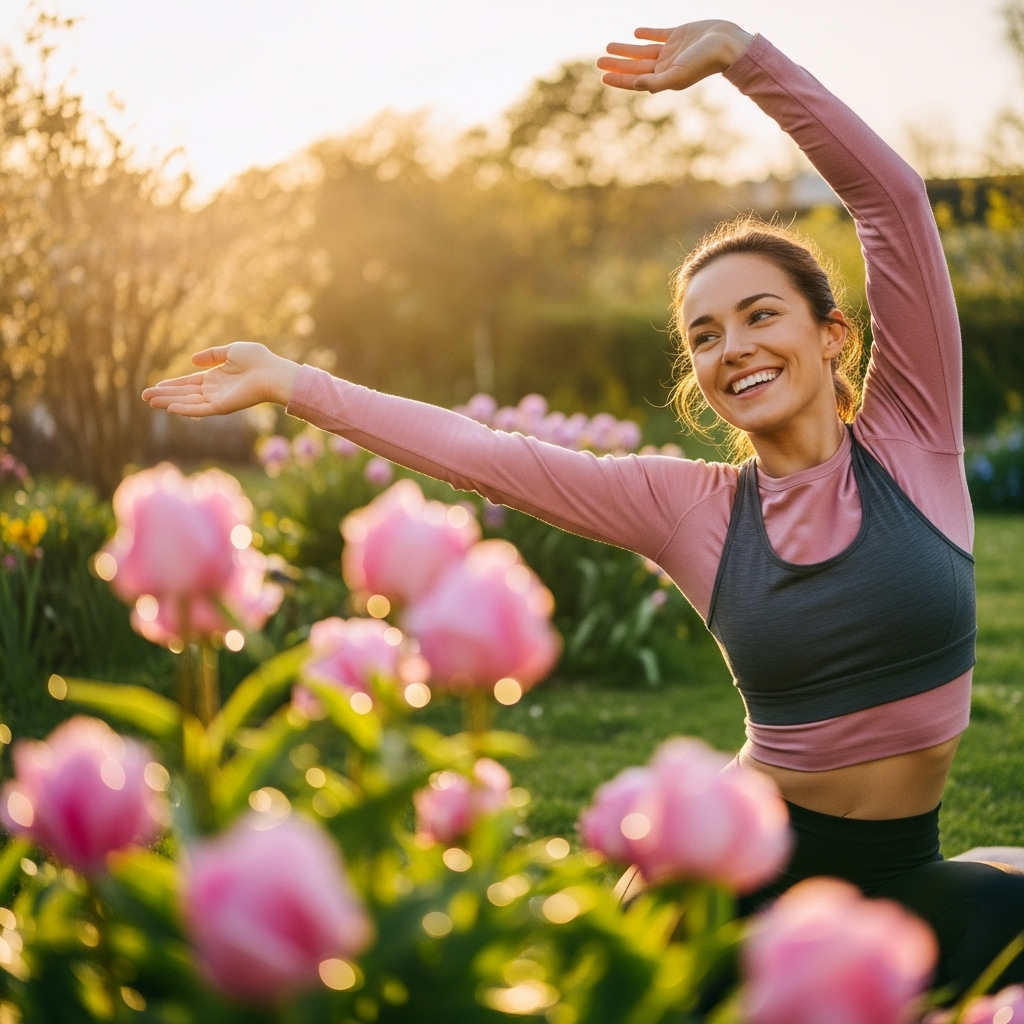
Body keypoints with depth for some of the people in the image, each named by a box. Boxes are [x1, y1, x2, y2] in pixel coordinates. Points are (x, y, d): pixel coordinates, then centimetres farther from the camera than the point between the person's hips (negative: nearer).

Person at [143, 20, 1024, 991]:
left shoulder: (910, 441, -5)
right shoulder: (691, 507, -3)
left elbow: (892, 193, -12)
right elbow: (484, 456, -4)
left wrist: (742, 54, -15)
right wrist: (288, 382, -5)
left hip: (901, 880, 1)